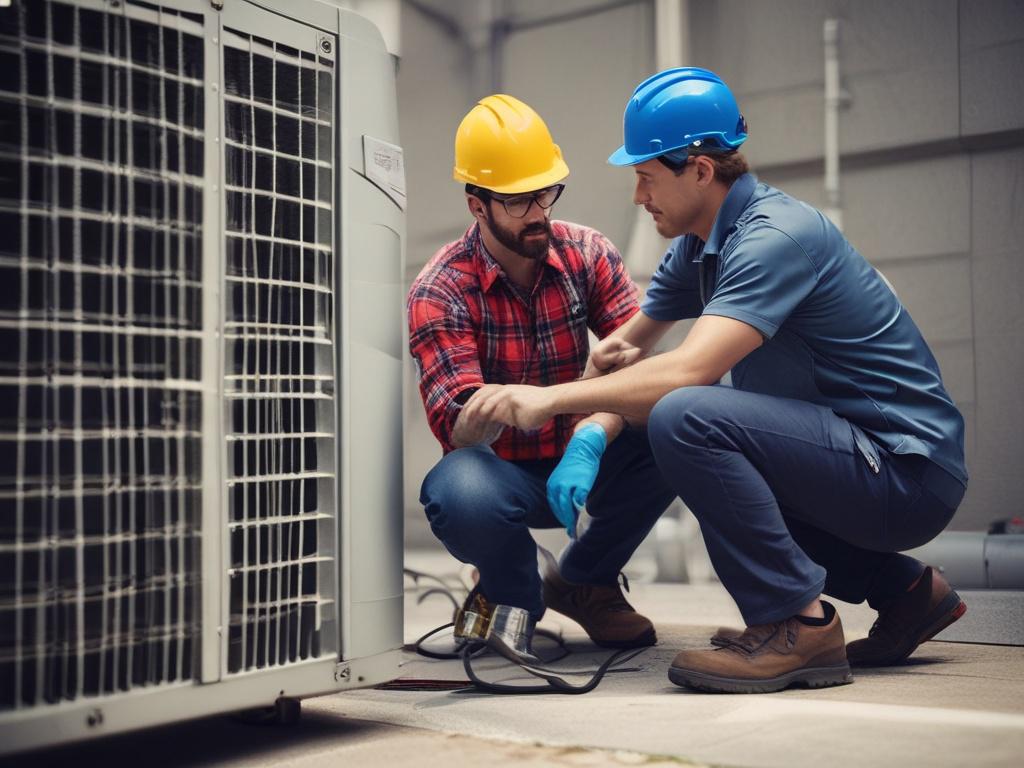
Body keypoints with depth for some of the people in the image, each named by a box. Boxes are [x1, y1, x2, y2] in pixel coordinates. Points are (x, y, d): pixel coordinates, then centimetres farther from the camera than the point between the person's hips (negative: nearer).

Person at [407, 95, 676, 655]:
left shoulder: (587, 253, -4)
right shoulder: (439, 291, -14)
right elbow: (457, 430, -24)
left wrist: (591, 440, -35)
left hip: (582, 461, 4)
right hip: (504, 473, -3)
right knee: (460, 493, -39)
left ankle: (583, 581, 0)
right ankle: (512, 595, 0)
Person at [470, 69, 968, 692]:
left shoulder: (777, 236, -19)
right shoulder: (700, 244, 10)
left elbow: (688, 370, -31)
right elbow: (621, 349, 14)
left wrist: (550, 399, -27)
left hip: (908, 469, -10)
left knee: (685, 418, -25)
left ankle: (798, 626, -11)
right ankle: (899, 589, 17)